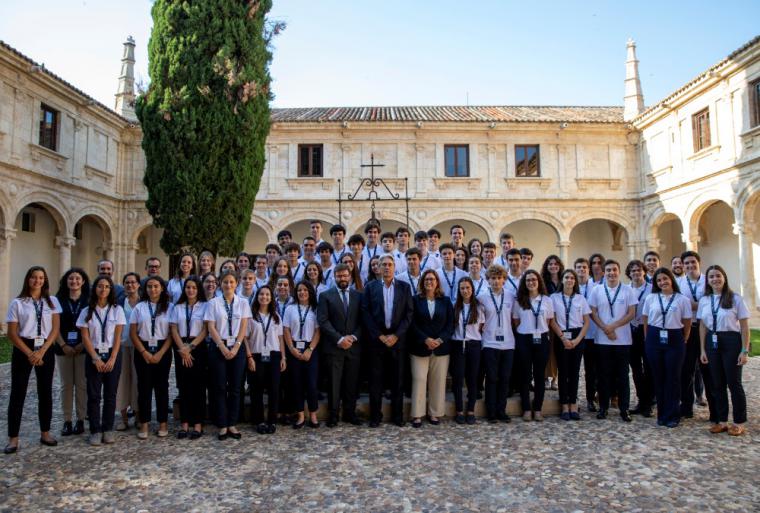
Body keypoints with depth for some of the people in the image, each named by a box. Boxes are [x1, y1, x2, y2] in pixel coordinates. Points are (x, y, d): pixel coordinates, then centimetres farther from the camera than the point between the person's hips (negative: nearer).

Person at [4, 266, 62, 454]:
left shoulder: (52, 301, 4)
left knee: (45, 392, 8)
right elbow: (12, 333, -3)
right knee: (17, 392, 1)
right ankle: (13, 438, 8)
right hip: (23, 349, -2)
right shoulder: (17, 303, -1)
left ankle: (45, 433, 20)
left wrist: (42, 351, -11)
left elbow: (56, 328, 0)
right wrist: (29, 353, -11)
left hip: (46, 349, 2)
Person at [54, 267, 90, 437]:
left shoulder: (89, 301, 2)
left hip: (83, 348, -1)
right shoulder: (59, 300, 6)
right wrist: (63, 345, -7)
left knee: (82, 384, 1)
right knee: (66, 385, 6)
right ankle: (67, 421, 13)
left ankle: (81, 420, 9)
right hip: (63, 348, 2)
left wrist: (83, 344, -11)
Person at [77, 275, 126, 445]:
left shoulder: (117, 310, 1)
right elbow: (85, 337, -1)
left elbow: (118, 336, -1)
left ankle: (108, 429, 13)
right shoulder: (87, 312, 2)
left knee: (110, 394, 4)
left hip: (112, 355, 0)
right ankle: (95, 431, 9)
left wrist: (112, 359, -9)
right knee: (93, 395, 1)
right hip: (93, 356, 0)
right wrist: (96, 359, -9)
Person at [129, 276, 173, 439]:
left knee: (162, 386, 4)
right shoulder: (139, 307, 4)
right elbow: (133, 333, 2)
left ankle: (163, 423, 13)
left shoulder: (169, 307, 1)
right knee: (144, 386, 3)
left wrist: (160, 353, -10)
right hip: (143, 350, 1)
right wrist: (144, 352, -7)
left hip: (163, 350, -1)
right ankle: (144, 424, 11)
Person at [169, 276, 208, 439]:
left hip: (198, 348, -2)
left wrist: (190, 347, -12)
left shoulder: (205, 306, 2)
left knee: (198, 386, -2)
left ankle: (198, 424, 3)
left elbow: (205, 330, -4)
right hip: (181, 350, 3)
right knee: (183, 386, 4)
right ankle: (184, 424, 10)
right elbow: (173, 330, 4)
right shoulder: (177, 307, 11)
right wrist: (182, 349, -8)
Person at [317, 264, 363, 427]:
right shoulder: (326, 296, 3)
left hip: (354, 346, 2)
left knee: (352, 383, 6)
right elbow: (323, 321, -6)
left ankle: (350, 413, 18)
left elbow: (362, 321, 7)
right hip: (334, 346, -2)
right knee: (334, 383, 2)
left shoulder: (358, 296, 11)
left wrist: (353, 337, -9)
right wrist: (339, 339, -13)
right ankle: (333, 415, 12)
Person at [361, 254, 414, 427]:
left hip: (397, 338, 1)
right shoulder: (371, 286, 3)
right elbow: (366, 313, -2)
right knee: (376, 378, 4)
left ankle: (397, 415, 17)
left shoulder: (404, 287, 5)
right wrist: (380, 335, -8)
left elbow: (408, 313, 1)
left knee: (397, 378, 6)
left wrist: (396, 335, -8)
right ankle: (375, 416, 14)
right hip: (376, 338, 0)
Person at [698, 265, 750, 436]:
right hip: (712, 342, 4)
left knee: (734, 382, 1)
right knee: (717, 383, 9)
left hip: (731, 341, -4)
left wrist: (745, 351, -10)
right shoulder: (704, 300, 6)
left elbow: (744, 327, -5)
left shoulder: (735, 298, -5)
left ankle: (739, 422, 13)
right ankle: (721, 420, 19)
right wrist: (702, 350, 7)